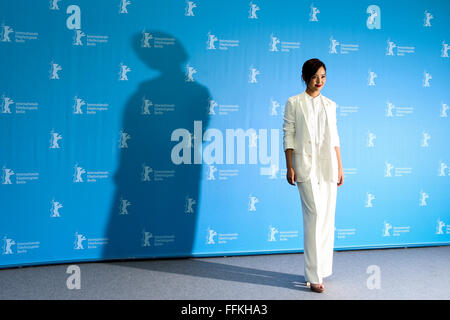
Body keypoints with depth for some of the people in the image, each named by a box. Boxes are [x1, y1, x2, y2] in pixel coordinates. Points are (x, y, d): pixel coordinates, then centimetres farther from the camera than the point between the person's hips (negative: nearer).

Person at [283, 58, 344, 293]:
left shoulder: (330, 105, 15)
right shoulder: (294, 103, 3)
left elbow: (335, 137, 15)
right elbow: (288, 136, 0)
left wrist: (340, 167, 11)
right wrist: (289, 167, -7)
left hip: (328, 165, 5)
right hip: (306, 165, -4)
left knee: (328, 216, 5)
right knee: (314, 214, -11)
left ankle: (323, 268, 19)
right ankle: (313, 275, -4)